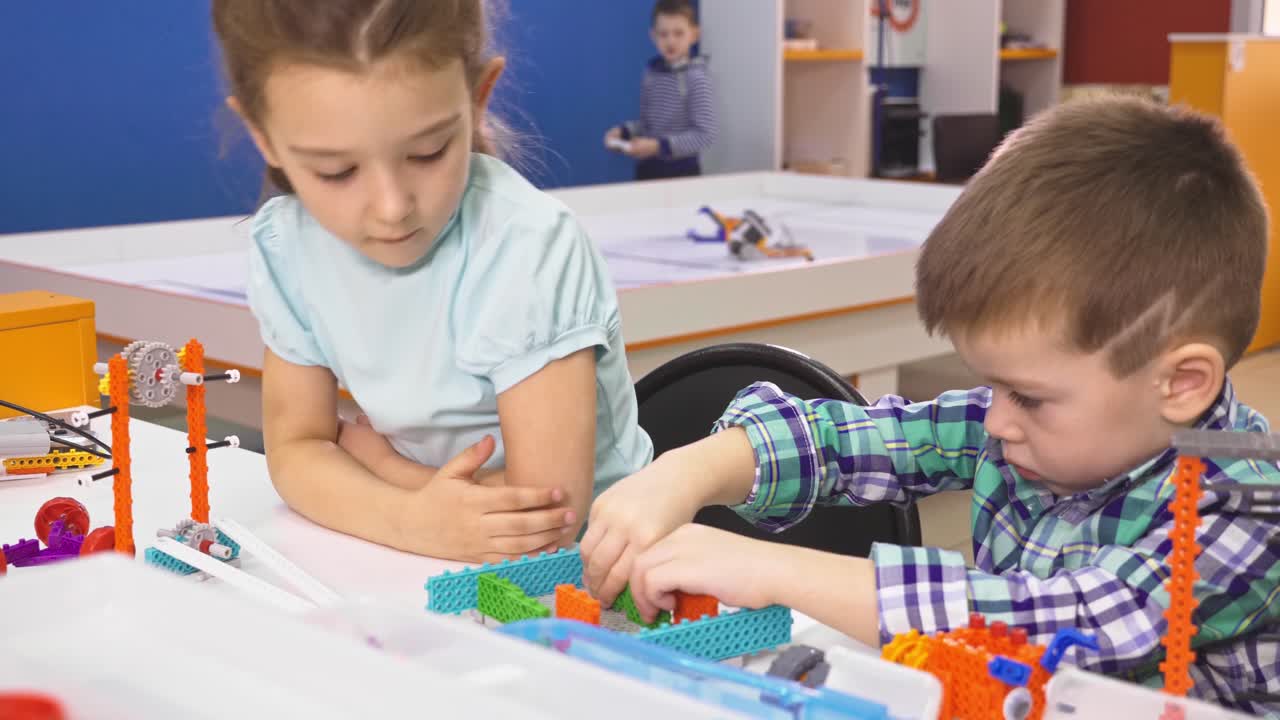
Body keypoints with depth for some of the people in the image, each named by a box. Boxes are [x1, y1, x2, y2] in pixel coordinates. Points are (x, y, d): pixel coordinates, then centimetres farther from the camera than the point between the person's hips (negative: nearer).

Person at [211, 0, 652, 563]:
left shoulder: (529, 251, -24)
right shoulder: (285, 248, -9)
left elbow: (547, 517, -23)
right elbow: (297, 448, -3)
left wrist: (375, 457, -11)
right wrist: (411, 518, -21)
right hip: (419, 558, 4)